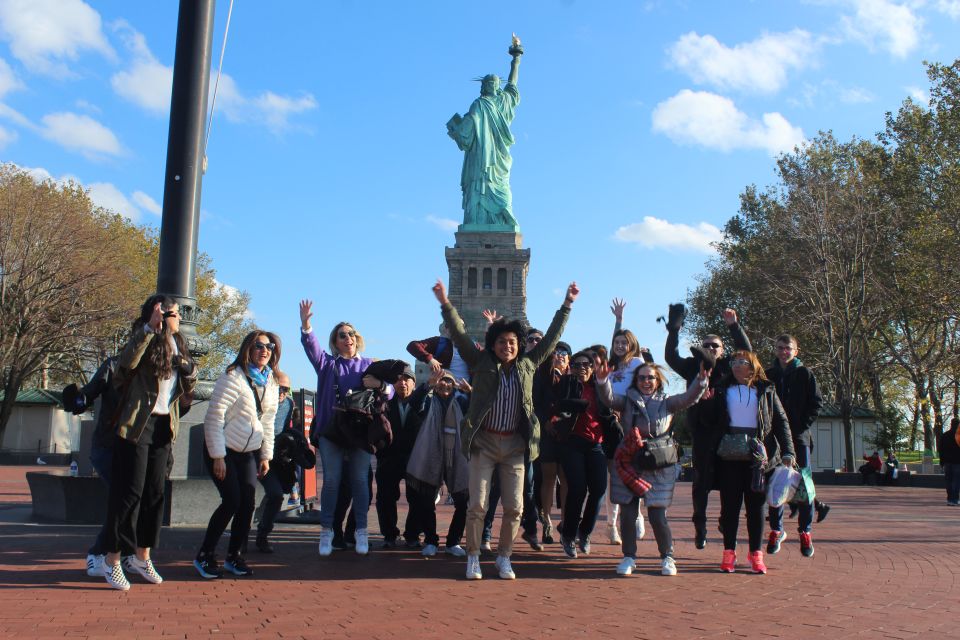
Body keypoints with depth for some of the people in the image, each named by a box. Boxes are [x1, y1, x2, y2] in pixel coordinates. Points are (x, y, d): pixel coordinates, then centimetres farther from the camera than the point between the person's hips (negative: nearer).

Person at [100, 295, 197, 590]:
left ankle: (141, 555, 21)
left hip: (164, 427, 7)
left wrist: (189, 372, -4)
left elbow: (187, 389, 17)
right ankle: (112, 559, 5)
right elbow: (127, 363, -30)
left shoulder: (177, 345, 14)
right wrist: (149, 328, -34)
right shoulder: (145, 341, -8)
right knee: (130, 492, -5)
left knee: (155, 493, 10)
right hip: (137, 426, -7)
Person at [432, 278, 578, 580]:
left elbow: (551, 337, 12)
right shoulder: (481, 363, 2)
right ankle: (473, 558, 11)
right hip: (484, 442, -2)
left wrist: (567, 304, 11)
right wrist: (445, 303, -14)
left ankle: (504, 558, 19)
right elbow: (459, 335, -4)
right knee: (477, 505, -3)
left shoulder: (527, 365, 8)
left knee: (514, 507, 3)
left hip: (515, 444, 3)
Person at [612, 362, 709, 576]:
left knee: (657, 516, -3)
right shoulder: (628, 400, 10)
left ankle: (667, 558, 16)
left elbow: (689, 398, -3)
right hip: (629, 464, 1)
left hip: (659, 467, -1)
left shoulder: (667, 402, 9)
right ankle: (629, 557, 17)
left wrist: (702, 379, -20)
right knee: (628, 514, 1)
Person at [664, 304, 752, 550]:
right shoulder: (694, 367, 8)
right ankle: (700, 528, 11)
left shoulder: (729, 367, 9)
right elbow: (671, 357, -2)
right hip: (702, 432, 0)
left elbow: (746, 351, -4)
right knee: (701, 481, 4)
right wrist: (674, 330, -13)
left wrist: (734, 326, -15)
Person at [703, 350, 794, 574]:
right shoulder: (722, 389, 9)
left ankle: (756, 554, 11)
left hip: (757, 454, 0)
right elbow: (708, 420, 6)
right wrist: (707, 401, -12)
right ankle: (729, 553, 9)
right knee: (730, 503, 2)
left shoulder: (766, 390, 7)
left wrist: (787, 452, -4)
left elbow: (781, 421, 5)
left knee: (756, 504, 5)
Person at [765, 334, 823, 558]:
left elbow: (817, 403, 1)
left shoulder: (804, 374, 3)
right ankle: (776, 529, 14)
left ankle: (805, 531, 8)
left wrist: (802, 425, -9)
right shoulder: (768, 374, 7)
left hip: (799, 437, -1)